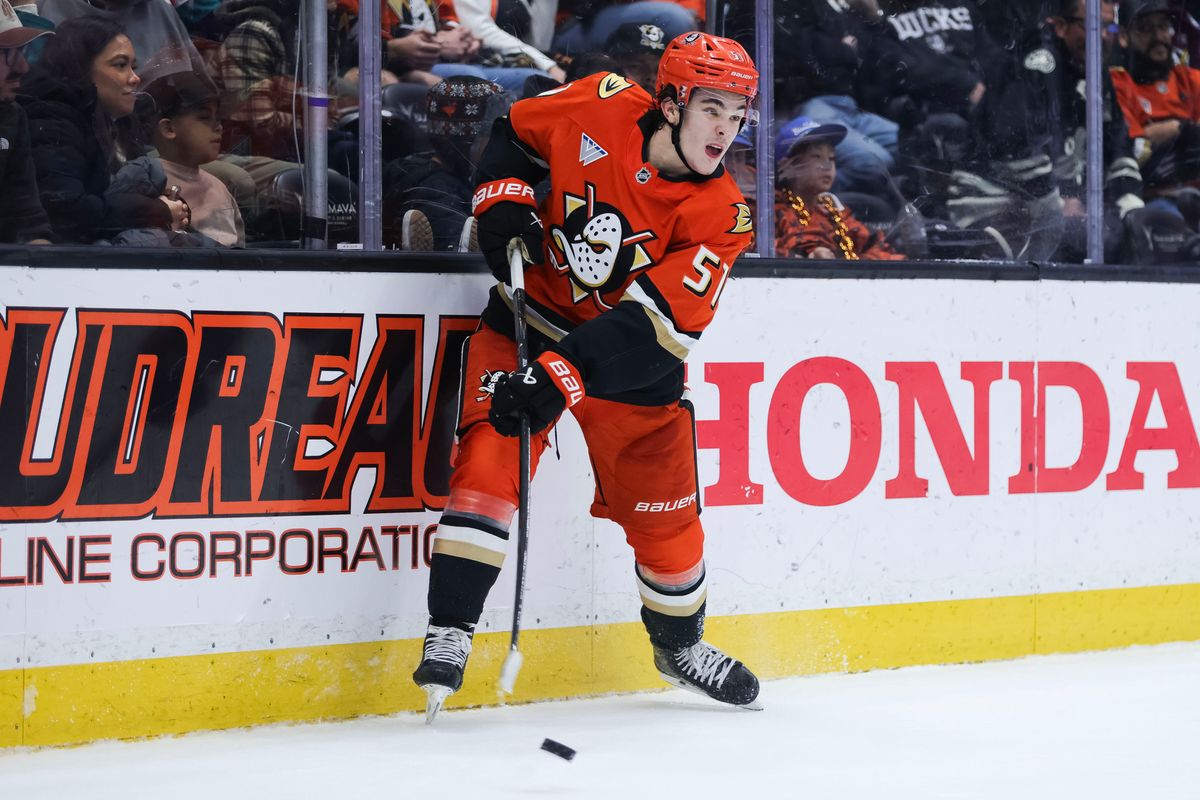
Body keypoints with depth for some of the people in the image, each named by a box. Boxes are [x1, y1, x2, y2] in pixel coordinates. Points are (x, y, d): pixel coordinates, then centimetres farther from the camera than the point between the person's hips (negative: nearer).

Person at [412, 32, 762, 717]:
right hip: (532, 318, 0)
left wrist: (560, 377, -36)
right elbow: (516, 130, 6)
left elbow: (649, 326, -27)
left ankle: (681, 644, 34)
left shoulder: (720, 216, -18)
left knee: (665, 518, 7)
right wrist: (503, 200, -11)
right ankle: (450, 632, -16)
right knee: (489, 459, -20)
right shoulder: (602, 108, -15)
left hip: (632, 360, 1)